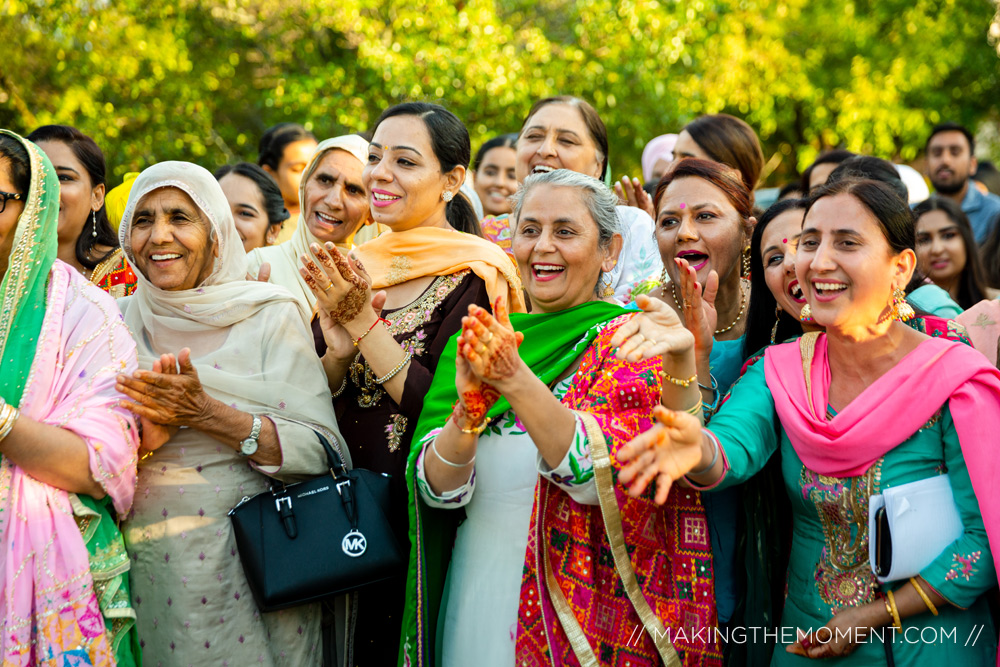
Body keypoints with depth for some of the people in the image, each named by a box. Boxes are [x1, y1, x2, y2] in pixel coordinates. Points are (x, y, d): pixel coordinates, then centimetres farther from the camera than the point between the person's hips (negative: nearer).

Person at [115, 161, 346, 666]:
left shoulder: (271, 315, -4)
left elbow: (325, 453, -12)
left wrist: (207, 415, -22)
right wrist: (142, 437, -16)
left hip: (258, 562, -2)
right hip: (149, 564, 2)